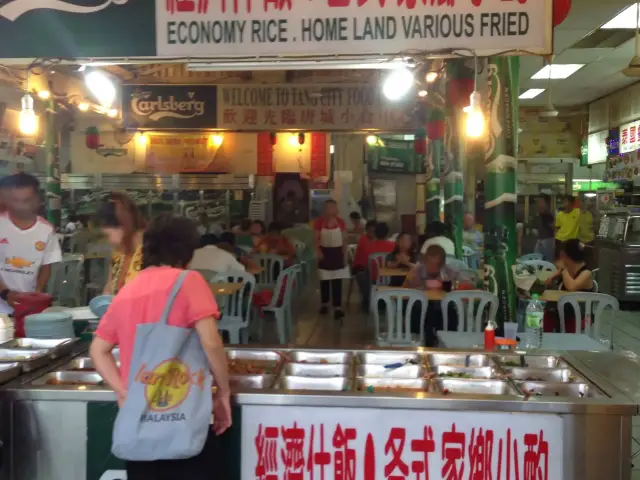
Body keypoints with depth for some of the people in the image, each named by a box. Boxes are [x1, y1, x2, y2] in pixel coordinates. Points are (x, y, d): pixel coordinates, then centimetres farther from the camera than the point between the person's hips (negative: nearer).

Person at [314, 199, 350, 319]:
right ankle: (324, 304, 26)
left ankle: (338, 308, -2)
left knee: (337, 281, -3)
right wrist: (318, 251, -21)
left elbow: (344, 240, 4)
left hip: (337, 253, 0)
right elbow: (316, 239, -4)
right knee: (324, 280, 10)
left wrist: (345, 255, 1)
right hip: (324, 252, 0)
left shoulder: (340, 222, -1)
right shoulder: (319, 222, -5)